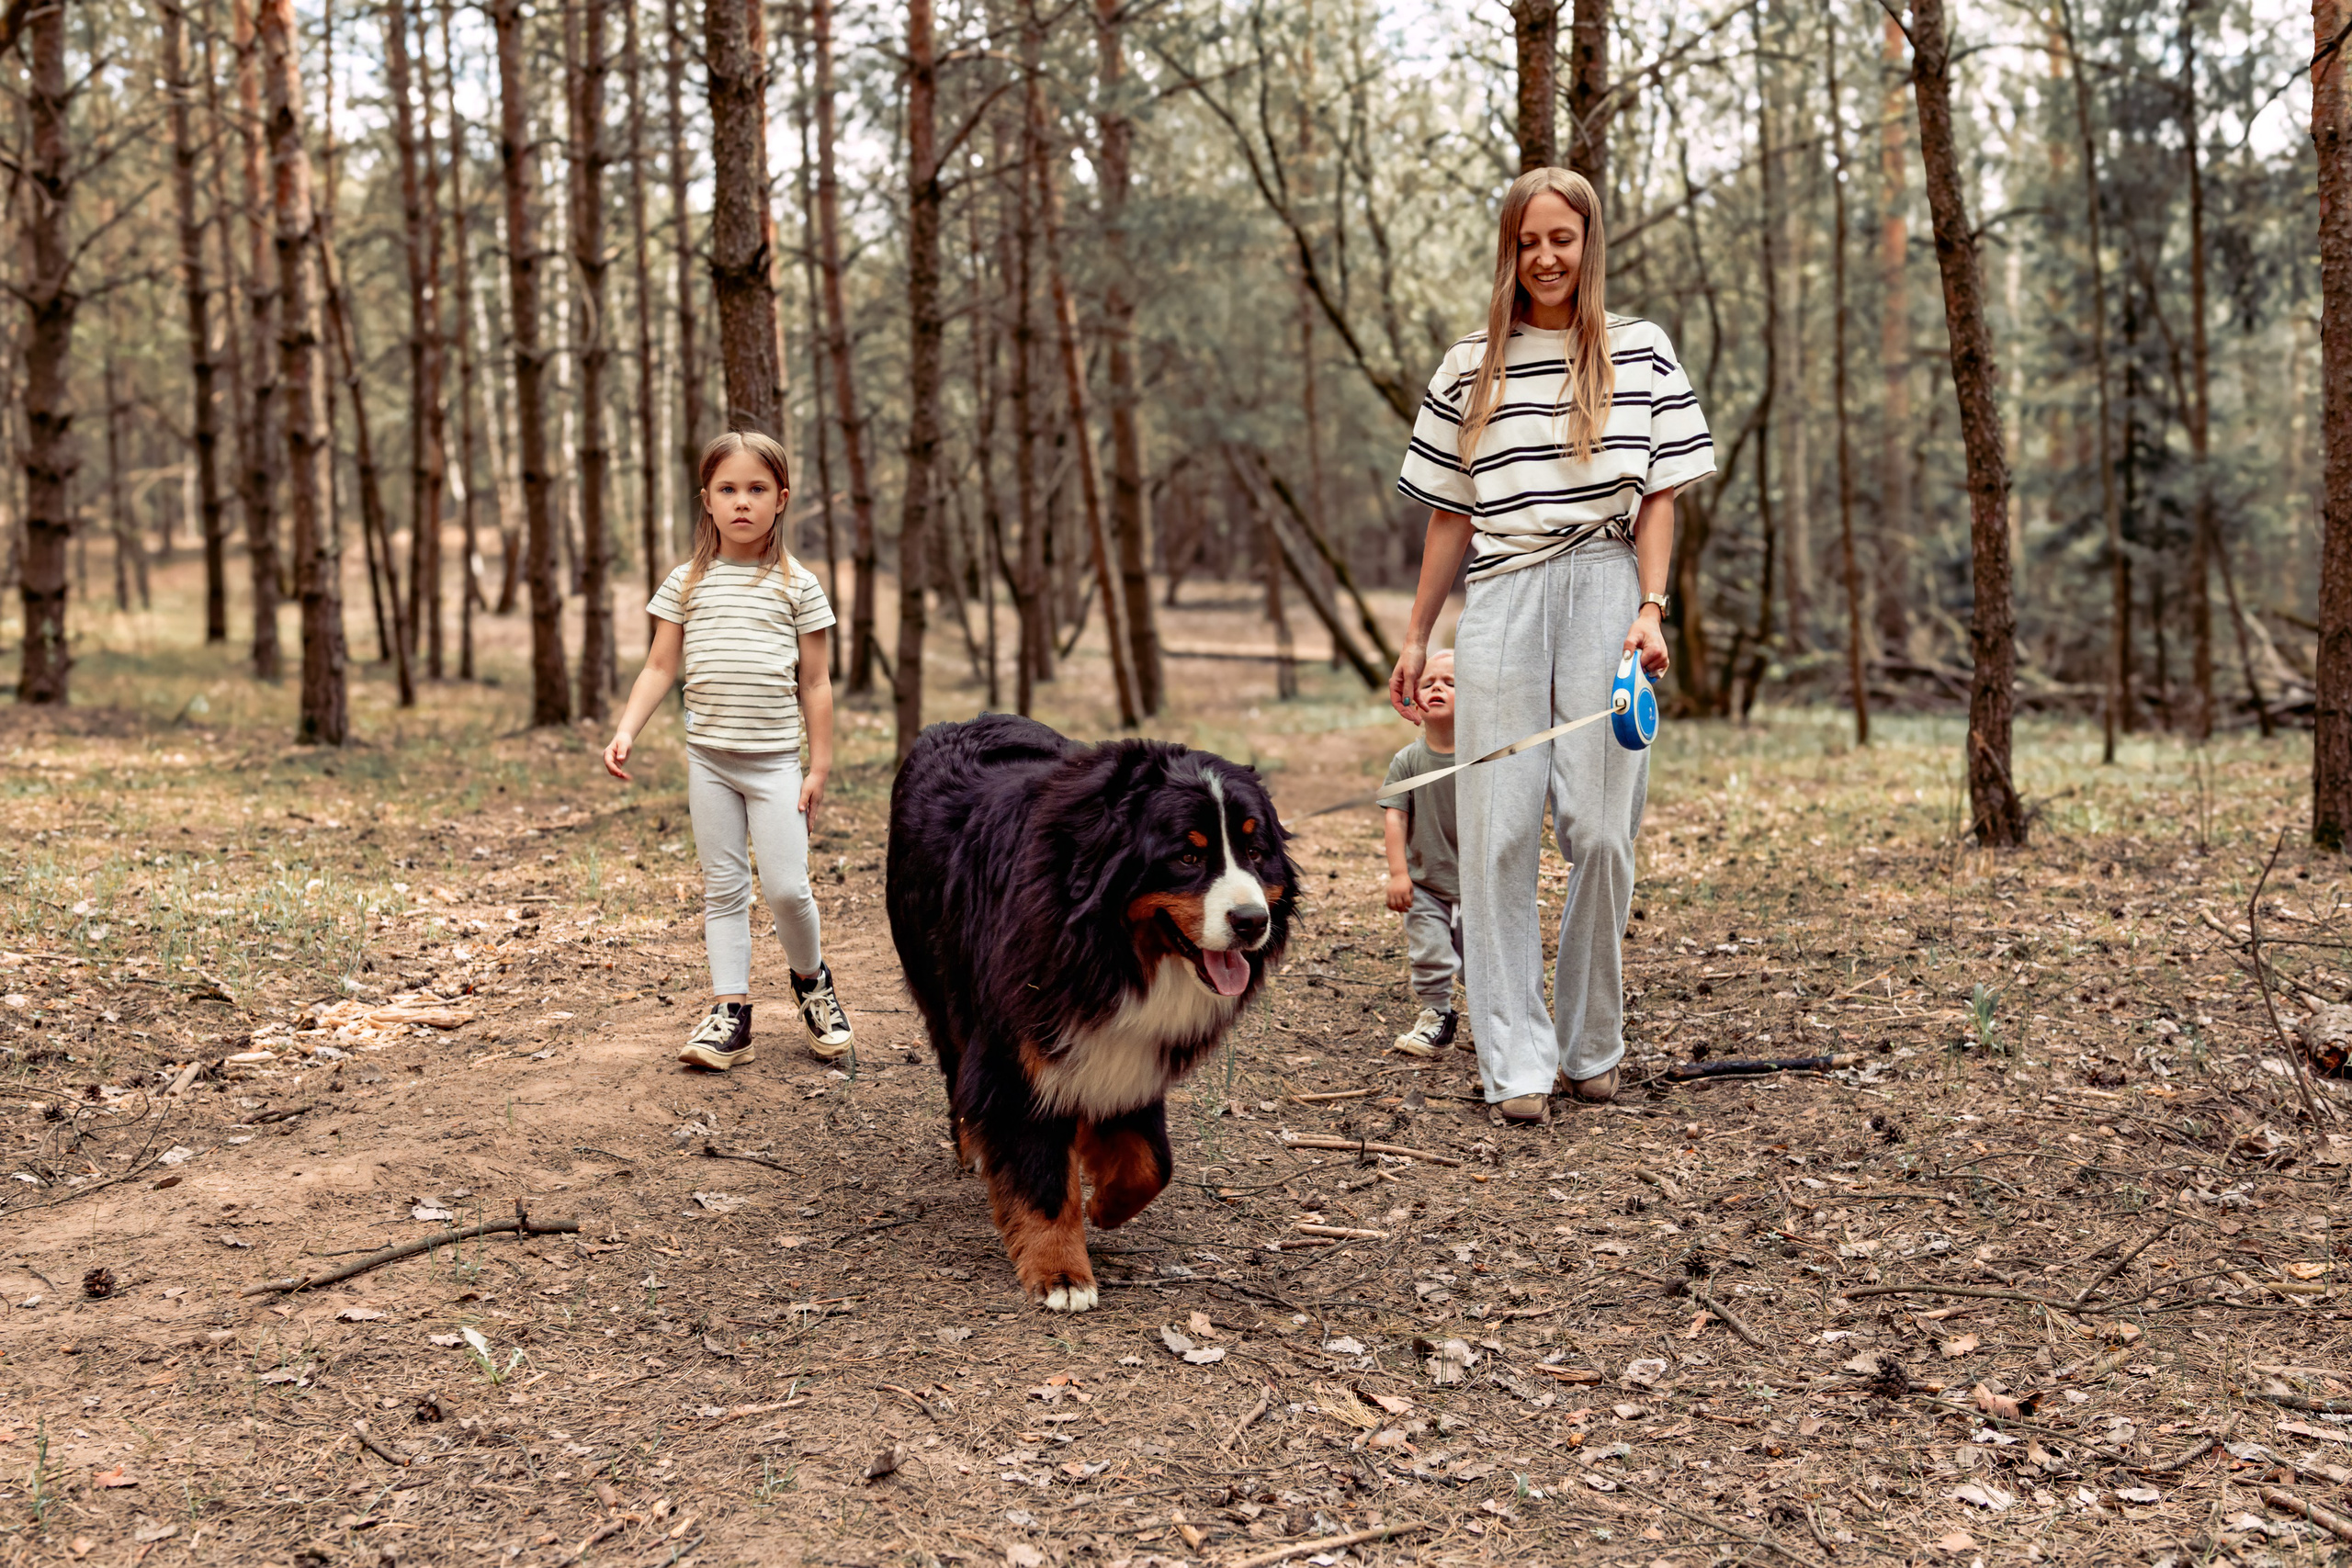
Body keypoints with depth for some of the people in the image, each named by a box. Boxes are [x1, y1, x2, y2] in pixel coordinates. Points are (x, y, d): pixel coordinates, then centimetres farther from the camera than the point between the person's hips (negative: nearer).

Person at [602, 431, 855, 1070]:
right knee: (723, 888, 5)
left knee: (786, 886, -7)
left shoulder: (797, 585, 2)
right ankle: (730, 1012, 9)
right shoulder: (687, 583, 6)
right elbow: (659, 668, 6)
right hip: (708, 757, 2)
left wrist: (820, 766, 0)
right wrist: (626, 731, -8)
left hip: (776, 758, -2)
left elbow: (815, 683, 3)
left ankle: (811, 977, 20)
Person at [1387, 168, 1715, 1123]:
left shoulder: (1642, 353, 10)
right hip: (1501, 600, 1)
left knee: (1600, 829, -3)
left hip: (1606, 591, -1)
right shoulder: (1469, 369, 13)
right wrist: (1415, 638, 13)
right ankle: (1516, 1064, -1)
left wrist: (1650, 608, -6)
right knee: (1500, 831, -5)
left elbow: (1658, 498, 7)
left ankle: (1589, 1049, 12)